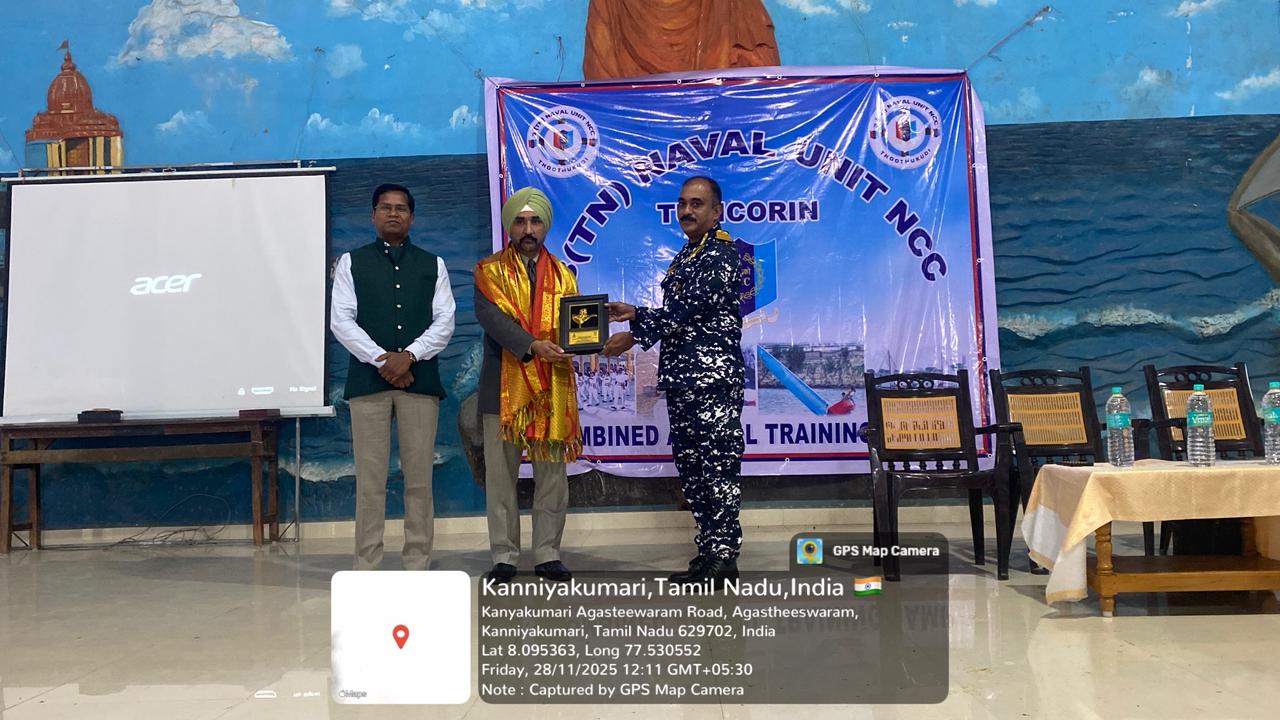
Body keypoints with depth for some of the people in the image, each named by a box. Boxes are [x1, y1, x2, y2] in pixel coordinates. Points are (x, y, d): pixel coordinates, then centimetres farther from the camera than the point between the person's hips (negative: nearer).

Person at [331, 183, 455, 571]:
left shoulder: (433, 265, 14)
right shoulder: (351, 262, 11)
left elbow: (445, 321, 4)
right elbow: (341, 319, 1)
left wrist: (409, 356, -11)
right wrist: (380, 359, -11)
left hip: (420, 380, 1)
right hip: (368, 380, -1)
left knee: (419, 478, 2)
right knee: (370, 479, -1)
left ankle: (417, 565, 8)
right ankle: (366, 567, 5)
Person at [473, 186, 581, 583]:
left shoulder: (562, 275, 13)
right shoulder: (489, 271, 3)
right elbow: (491, 317, -14)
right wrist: (532, 346, -27)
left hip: (552, 387, 2)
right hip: (503, 387, -2)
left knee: (552, 475, 6)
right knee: (500, 475, 4)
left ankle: (547, 555, 16)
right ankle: (504, 557, 14)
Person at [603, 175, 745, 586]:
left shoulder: (722, 253, -9)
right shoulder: (684, 256, 21)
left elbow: (688, 310, -16)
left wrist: (634, 336, -12)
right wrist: (634, 314, 11)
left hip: (713, 377, -10)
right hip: (680, 378, 10)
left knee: (718, 465, -7)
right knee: (691, 467, 11)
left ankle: (725, 556, -2)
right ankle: (708, 552, 18)